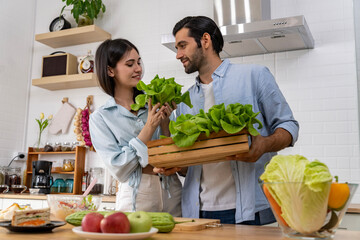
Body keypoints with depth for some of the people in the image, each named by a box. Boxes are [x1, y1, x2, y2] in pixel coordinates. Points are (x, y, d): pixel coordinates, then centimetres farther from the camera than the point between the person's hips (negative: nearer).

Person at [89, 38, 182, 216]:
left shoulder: (153, 103, 5)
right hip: (135, 199, -3)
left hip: (172, 196, 3)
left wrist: (165, 123, -10)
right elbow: (119, 170, -13)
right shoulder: (100, 118, -4)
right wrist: (150, 127, -17)